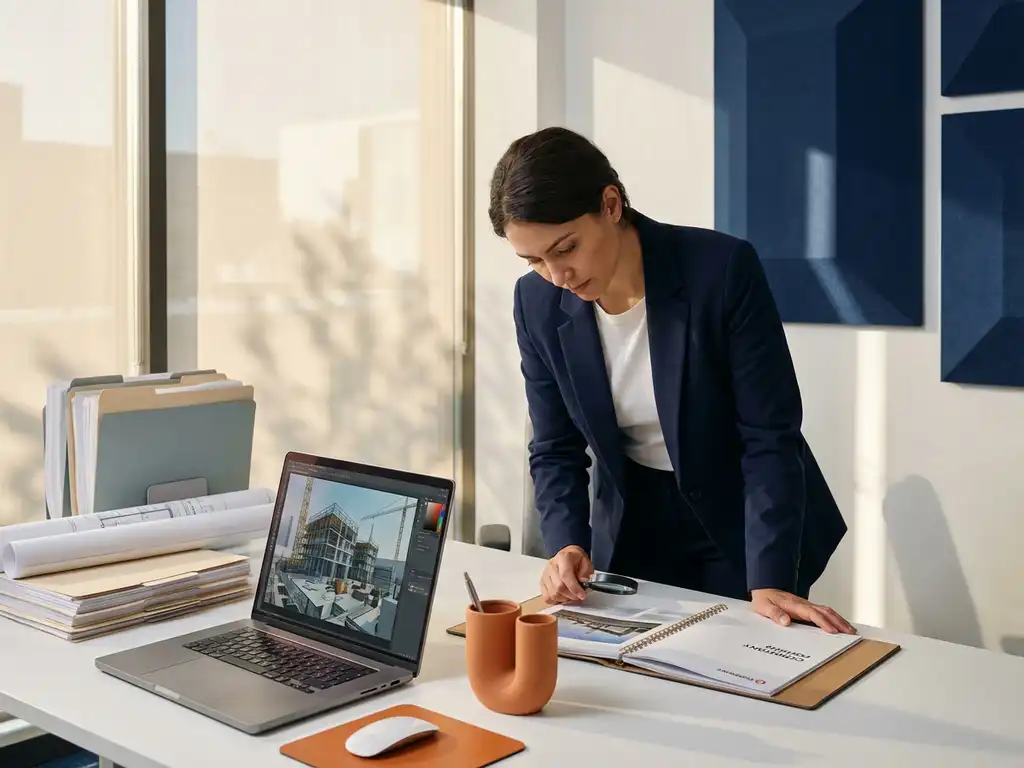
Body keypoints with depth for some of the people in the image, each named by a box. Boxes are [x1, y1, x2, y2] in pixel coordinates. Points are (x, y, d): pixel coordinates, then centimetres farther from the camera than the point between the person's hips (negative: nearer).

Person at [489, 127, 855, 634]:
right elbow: (556, 448, -4)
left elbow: (770, 436, -22)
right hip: (632, 530, 4)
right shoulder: (538, 303, -12)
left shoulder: (722, 269, -25)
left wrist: (768, 581, -29)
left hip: (743, 525, -3)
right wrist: (567, 544, -21)